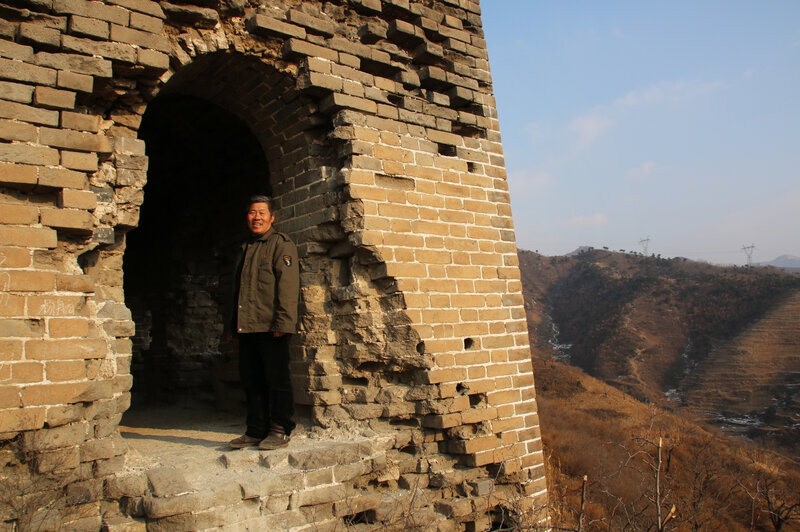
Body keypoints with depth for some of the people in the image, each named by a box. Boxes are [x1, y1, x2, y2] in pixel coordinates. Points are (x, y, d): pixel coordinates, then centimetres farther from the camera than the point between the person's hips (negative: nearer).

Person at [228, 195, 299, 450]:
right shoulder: (246, 248, 22)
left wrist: (282, 323, -19)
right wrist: (234, 323, 17)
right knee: (251, 379, 11)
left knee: (276, 379, -2)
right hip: (247, 328, 8)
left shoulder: (281, 244, -2)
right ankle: (256, 430, 21)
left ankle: (280, 430, 8)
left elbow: (288, 285, -11)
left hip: (271, 328, -8)